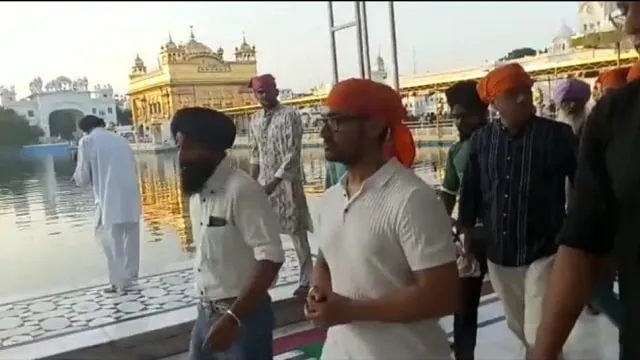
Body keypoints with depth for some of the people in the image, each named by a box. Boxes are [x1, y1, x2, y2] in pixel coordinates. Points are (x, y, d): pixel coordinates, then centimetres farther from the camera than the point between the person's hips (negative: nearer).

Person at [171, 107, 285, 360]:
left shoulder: (242, 191, -22)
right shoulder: (196, 192, 5)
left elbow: (270, 258, -26)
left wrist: (232, 318, -28)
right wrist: (207, 310, 19)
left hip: (243, 315, -8)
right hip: (206, 313, 8)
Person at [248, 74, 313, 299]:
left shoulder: (289, 116, -11)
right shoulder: (255, 122, 10)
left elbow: (293, 155, -16)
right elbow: (255, 156, 15)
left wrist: (274, 182, -21)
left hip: (287, 182, -6)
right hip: (264, 182, 7)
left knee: (297, 232, 1)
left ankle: (305, 280, 10)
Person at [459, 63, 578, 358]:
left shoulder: (557, 135, -9)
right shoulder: (481, 140, -1)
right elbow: (470, 192, 6)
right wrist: (466, 237, 8)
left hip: (544, 252, -4)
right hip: (499, 255, 4)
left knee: (540, 335, -7)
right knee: (519, 327, 20)